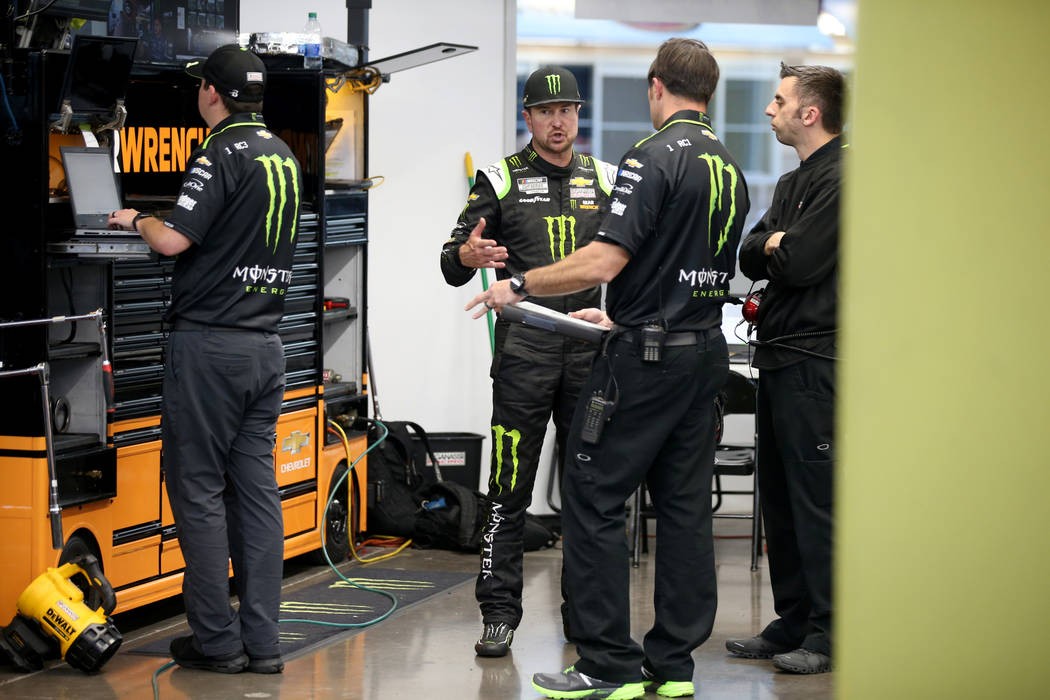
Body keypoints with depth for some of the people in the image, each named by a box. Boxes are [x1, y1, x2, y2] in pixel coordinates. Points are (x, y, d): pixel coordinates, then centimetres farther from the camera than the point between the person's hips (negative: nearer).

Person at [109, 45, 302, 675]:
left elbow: (174, 240, -19)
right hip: (267, 343, 7)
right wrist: (162, 221, 24)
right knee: (257, 487, 7)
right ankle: (262, 640, 7)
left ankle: (217, 640, 1)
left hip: (210, 340, -7)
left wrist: (138, 220, 1)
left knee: (198, 486, 0)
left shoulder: (224, 152, -12)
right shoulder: (285, 157, 13)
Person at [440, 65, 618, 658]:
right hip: (524, 348, -3)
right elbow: (453, 264, 0)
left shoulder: (605, 180, 12)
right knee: (510, 486, -5)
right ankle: (500, 613, 0)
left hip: (588, 343, 3)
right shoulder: (500, 180, 3)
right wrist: (466, 256, -24)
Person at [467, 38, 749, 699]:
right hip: (706, 351, 8)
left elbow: (605, 260, -20)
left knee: (594, 499, -2)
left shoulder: (656, 156, -13)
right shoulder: (731, 168, 13)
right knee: (685, 506, 9)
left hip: (646, 357, -8)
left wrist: (520, 286, -8)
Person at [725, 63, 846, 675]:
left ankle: (829, 635, -4)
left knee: (816, 497, -8)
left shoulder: (841, 178, -12)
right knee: (781, 495, 12)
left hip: (813, 360, -10)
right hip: (778, 357, 10)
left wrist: (778, 248, 2)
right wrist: (774, 245, -4)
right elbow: (750, 257, 16)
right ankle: (793, 623, 19)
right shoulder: (793, 182, 20)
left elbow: (798, 264, -18)